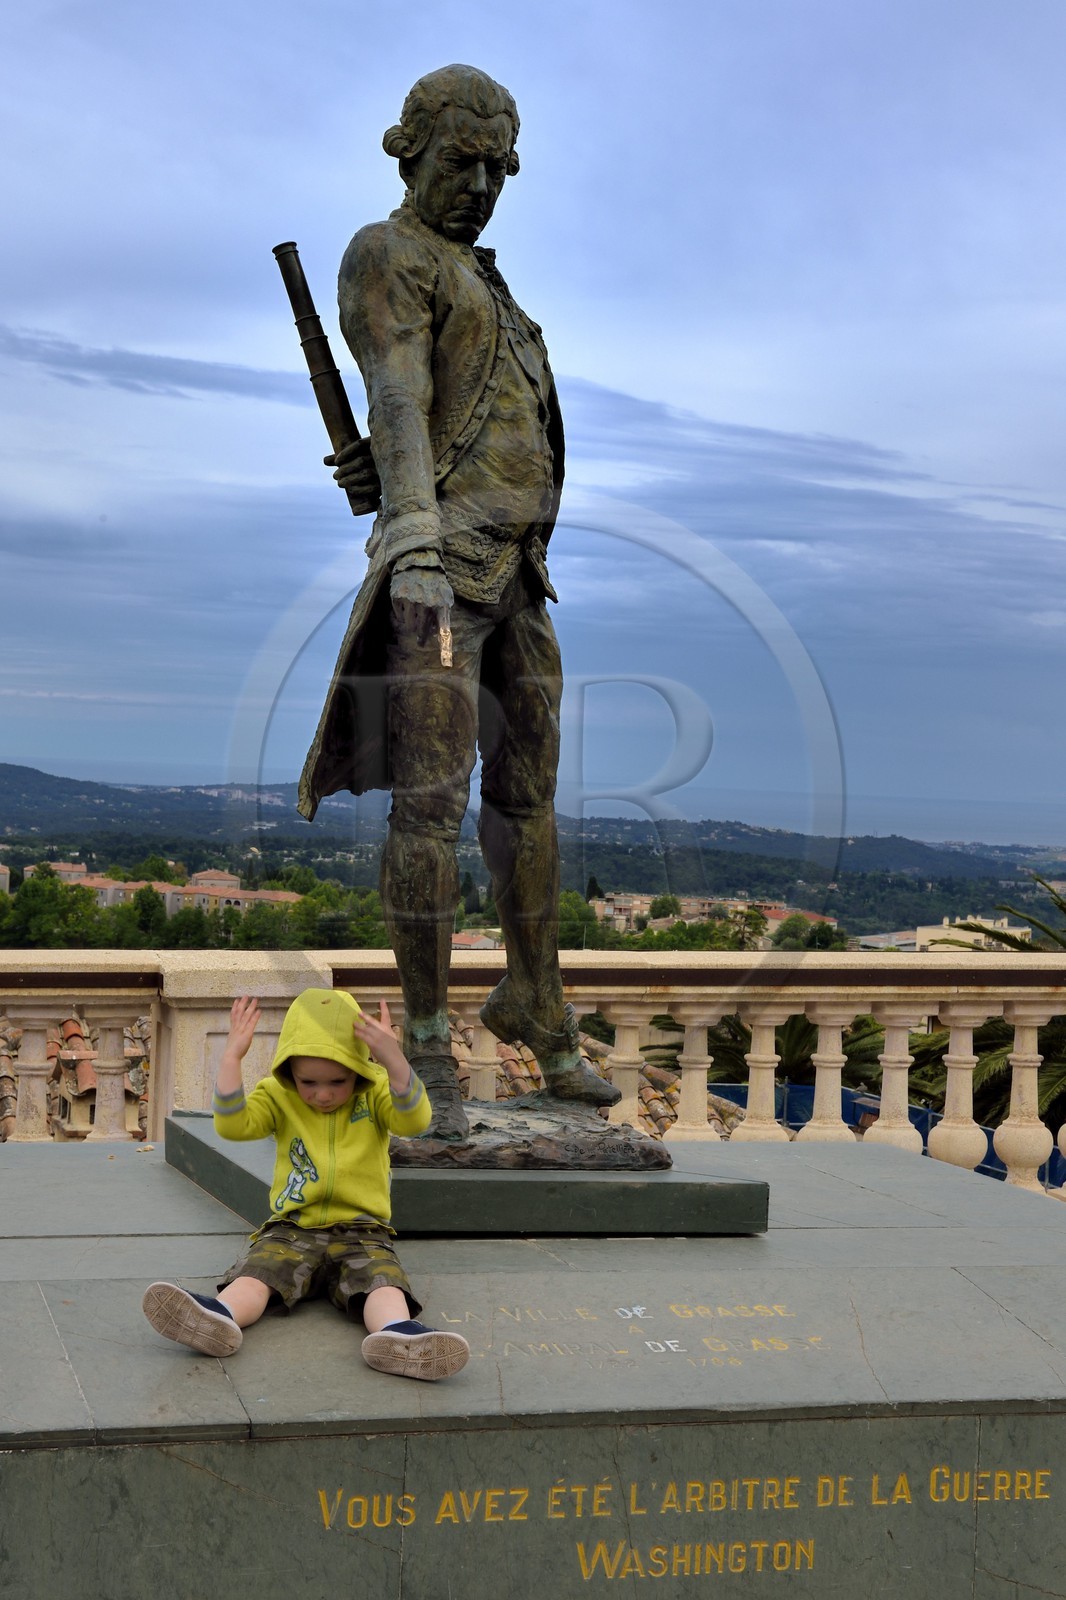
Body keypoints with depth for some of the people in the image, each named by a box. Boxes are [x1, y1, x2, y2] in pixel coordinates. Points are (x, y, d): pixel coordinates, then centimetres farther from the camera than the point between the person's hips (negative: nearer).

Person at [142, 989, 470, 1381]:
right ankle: (219, 1317, -56)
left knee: (383, 1281, -32)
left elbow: (414, 1120, -18)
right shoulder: (279, 1096, 5)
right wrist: (231, 1058, -18)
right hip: (291, 1229, 1)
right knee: (255, 1274, -29)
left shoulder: (375, 1094, 1)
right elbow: (233, 1125, -9)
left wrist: (394, 1061, -34)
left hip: (360, 1232, -1)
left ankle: (397, 1334, -61)